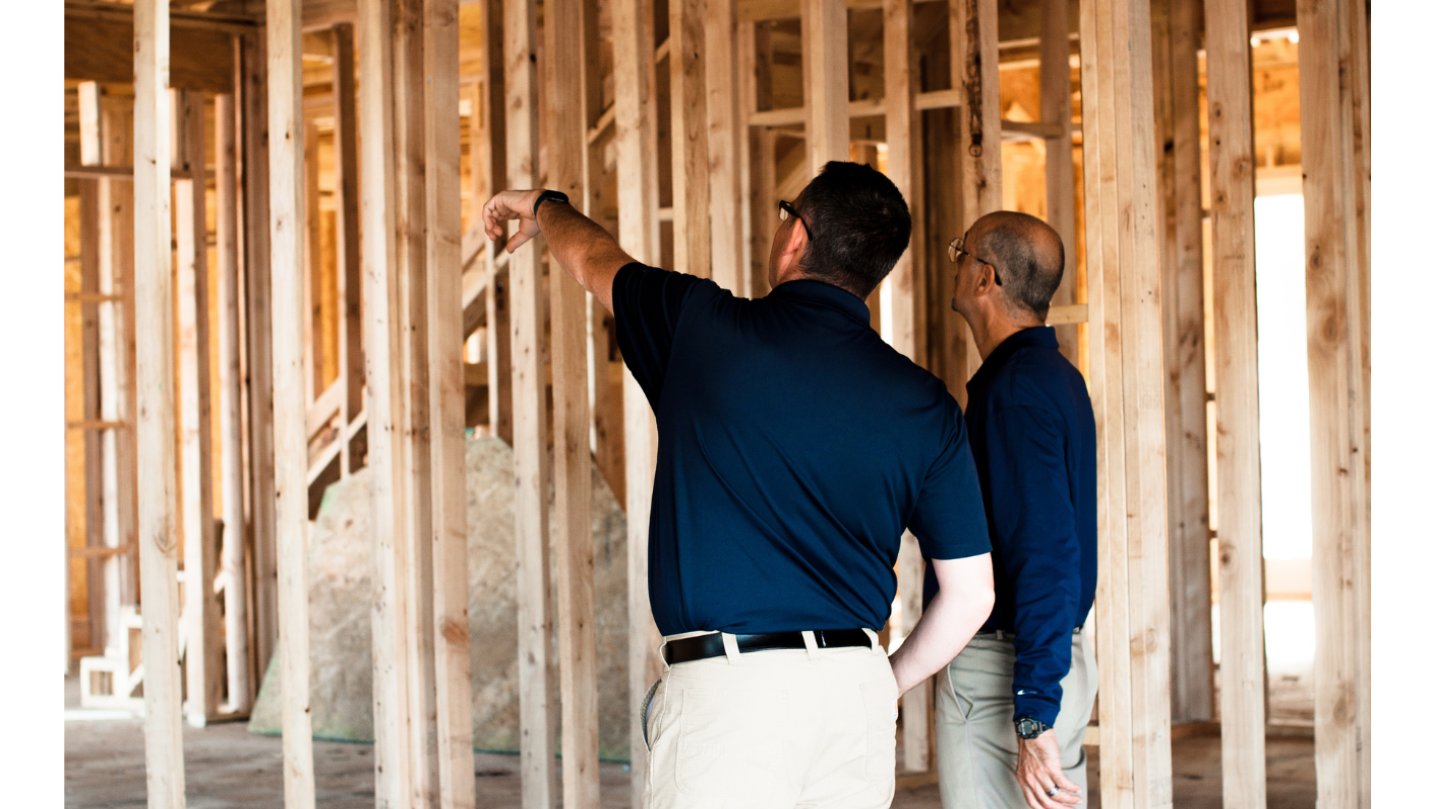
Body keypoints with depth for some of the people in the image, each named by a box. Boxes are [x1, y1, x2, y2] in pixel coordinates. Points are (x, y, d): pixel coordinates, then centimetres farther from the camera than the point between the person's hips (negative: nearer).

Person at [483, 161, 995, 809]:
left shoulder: (704, 330, -3)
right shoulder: (925, 405, 4)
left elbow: (595, 260, 19)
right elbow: (971, 592, 5)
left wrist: (544, 207, 42)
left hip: (728, 689, -4)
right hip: (857, 689, 4)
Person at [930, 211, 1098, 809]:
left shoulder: (1016, 386, -16)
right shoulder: (1057, 377, 15)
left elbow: (1045, 553, -23)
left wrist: (1035, 718, -26)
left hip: (1000, 673, -10)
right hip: (1061, 659, 10)